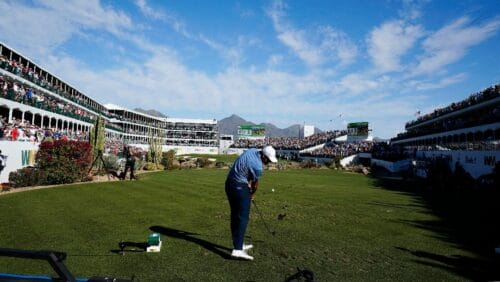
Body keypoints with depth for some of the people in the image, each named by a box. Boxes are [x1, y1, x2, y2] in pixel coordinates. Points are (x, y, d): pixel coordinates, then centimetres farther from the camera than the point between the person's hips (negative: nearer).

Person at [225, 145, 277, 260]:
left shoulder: (252, 151, 5)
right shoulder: (258, 166, -20)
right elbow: (255, 184, -2)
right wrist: (252, 194, 16)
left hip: (229, 183, 10)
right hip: (240, 187, -10)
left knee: (235, 216, 13)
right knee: (242, 218, -10)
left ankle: (238, 245, 22)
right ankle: (237, 250, -16)